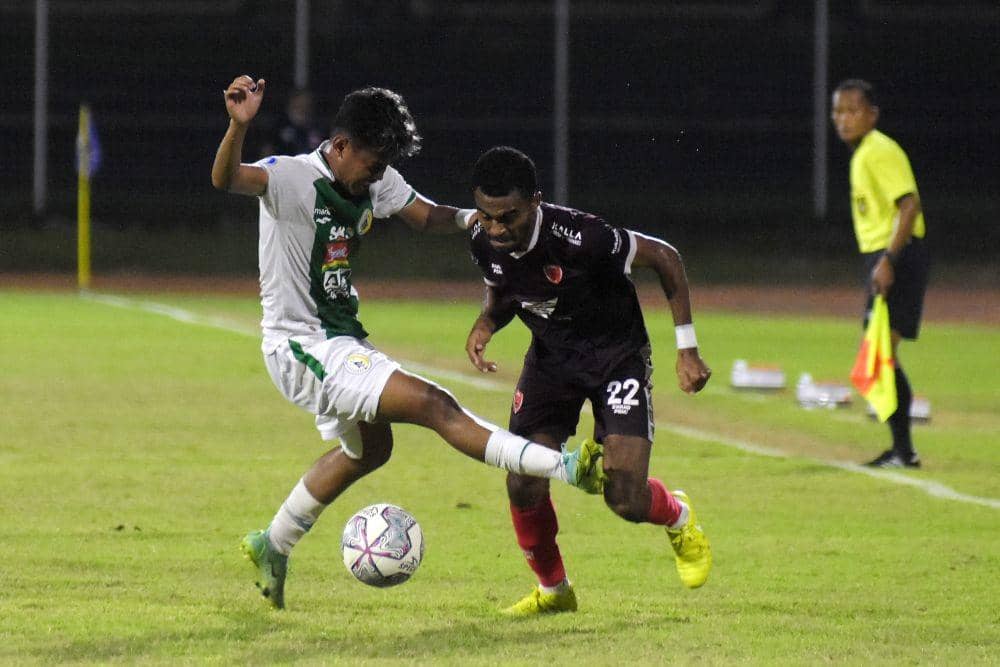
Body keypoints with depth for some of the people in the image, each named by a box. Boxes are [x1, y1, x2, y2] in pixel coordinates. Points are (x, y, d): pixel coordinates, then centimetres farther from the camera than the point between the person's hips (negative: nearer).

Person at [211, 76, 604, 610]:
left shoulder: (375, 181, 2)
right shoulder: (291, 178, -23)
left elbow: (425, 216, 13)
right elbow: (226, 179, -40)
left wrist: (475, 217, -8)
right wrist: (238, 126, -60)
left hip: (340, 339, 10)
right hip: (303, 348, -10)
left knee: (368, 447, 28)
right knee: (432, 405, -20)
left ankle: (272, 547, 41)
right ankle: (567, 468, -27)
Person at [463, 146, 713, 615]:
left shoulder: (580, 238, -34)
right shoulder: (485, 244, -16)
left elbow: (665, 258, -19)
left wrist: (687, 350, -16)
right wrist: (485, 324, -16)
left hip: (617, 355, -5)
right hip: (550, 357, 5)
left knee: (626, 498, -14)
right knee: (523, 487, -8)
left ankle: (679, 519, 25)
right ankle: (552, 590, 20)